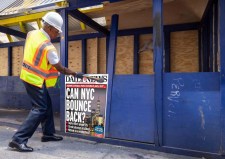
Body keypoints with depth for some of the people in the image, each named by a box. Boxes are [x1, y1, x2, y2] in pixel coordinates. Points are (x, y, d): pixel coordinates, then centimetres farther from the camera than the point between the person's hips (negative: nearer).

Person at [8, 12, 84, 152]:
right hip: (35, 80, -9)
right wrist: (76, 74, -1)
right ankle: (18, 139, -3)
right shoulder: (48, 48, -24)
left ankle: (48, 133, 26)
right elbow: (61, 69, -14)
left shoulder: (32, 34, 0)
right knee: (40, 109, -5)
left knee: (47, 104, 16)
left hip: (28, 75, 9)